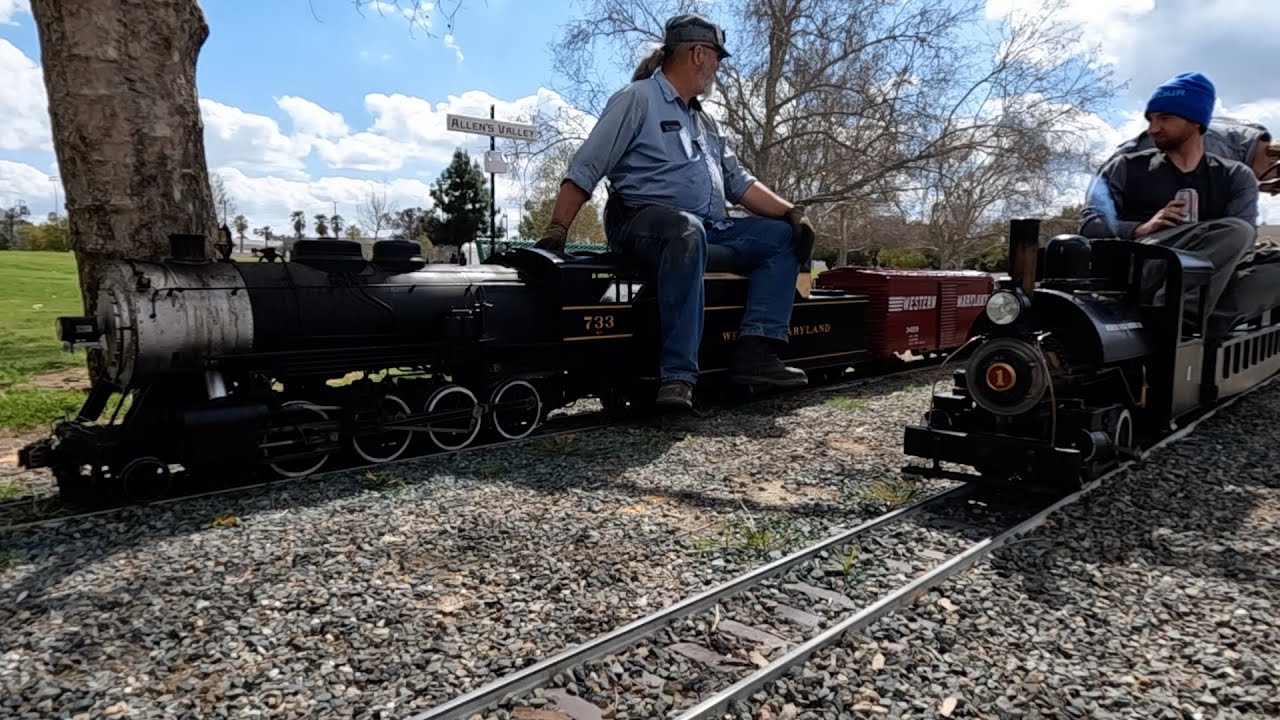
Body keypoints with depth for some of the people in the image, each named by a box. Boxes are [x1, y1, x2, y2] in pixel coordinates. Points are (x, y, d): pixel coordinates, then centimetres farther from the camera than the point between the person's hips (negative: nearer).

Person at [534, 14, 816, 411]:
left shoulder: (705, 120, 24)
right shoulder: (638, 98, 0)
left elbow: (739, 181, 20)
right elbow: (584, 170, -8)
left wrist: (792, 213, 6)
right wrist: (556, 231, -18)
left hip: (710, 230, 8)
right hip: (645, 222, -8)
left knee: (783, 236, -2)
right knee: (687, 230, -40)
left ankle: (754, 351, -18)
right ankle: (678, 375, -42)